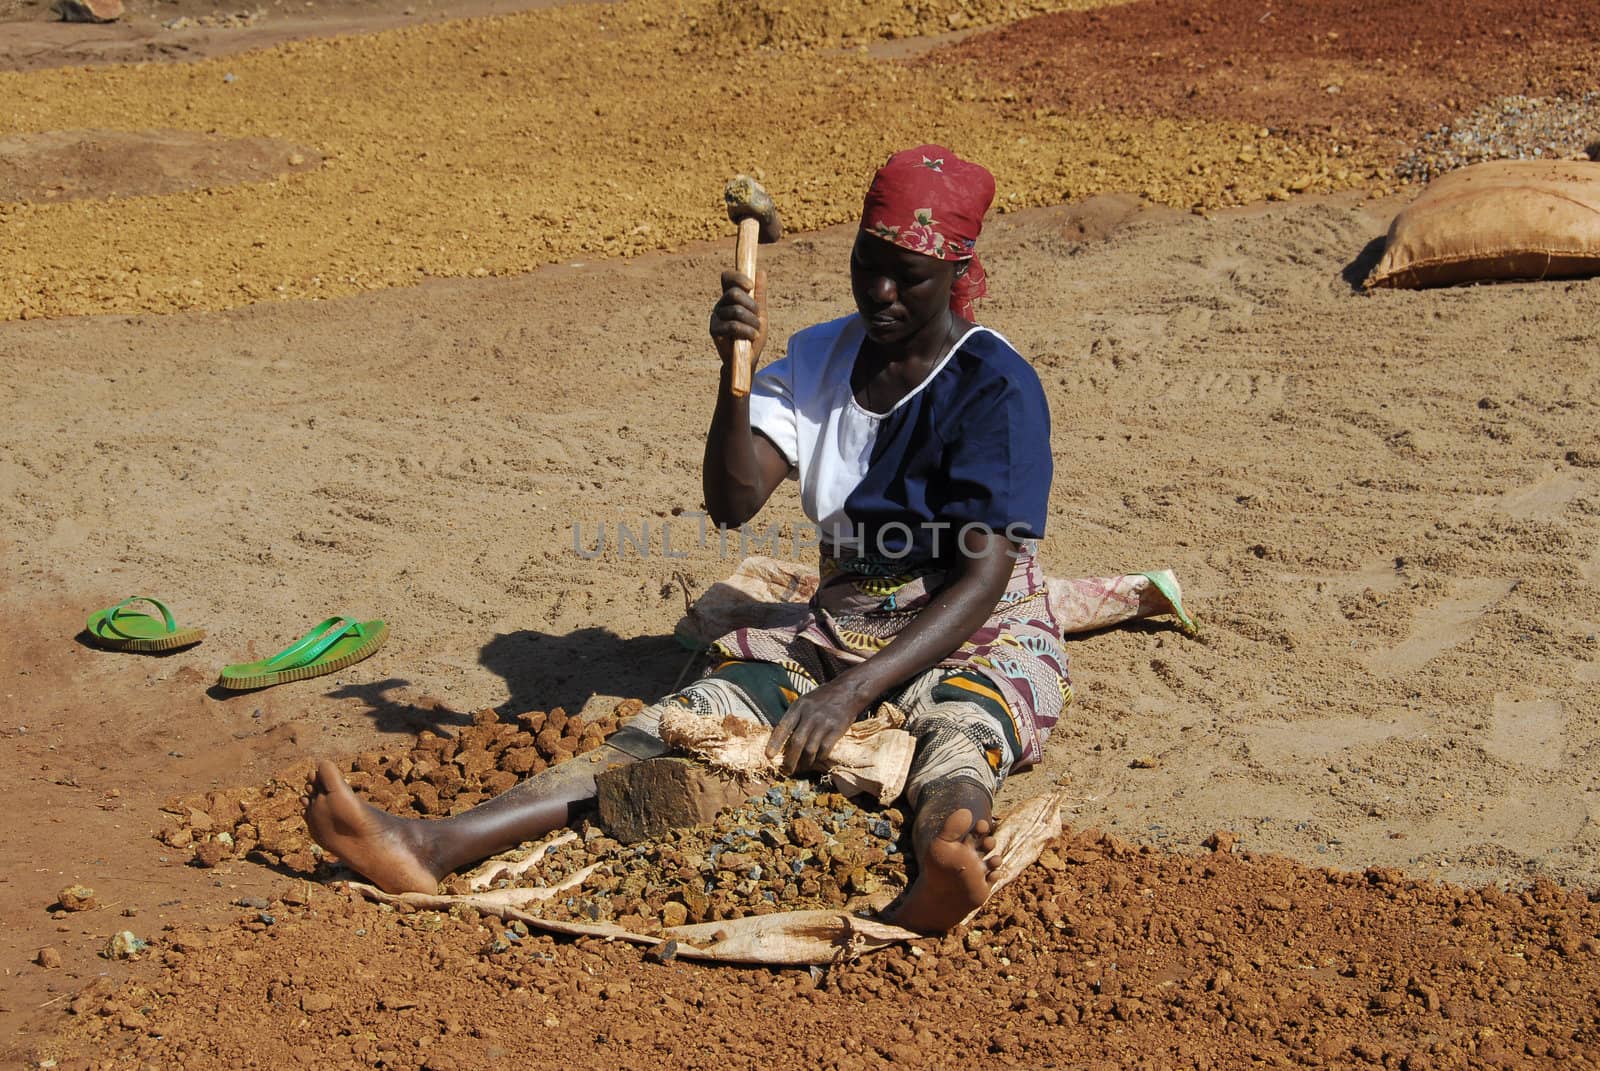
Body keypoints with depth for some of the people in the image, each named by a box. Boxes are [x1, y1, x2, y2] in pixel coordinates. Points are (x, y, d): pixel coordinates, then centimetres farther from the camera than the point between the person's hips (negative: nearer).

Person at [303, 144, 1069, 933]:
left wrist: (847, 694, -29)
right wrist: (736, 369, -22)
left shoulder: (996, 387, -12)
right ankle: (435, 846, -38)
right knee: (694, 718, -19)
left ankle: (937, 881, -75)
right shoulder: (815, 361, 6)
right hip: (841, 626, 4)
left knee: (957, 730, -39)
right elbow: (732, 504, -6)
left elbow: (982, 580, -20)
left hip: (979, 638, -4)